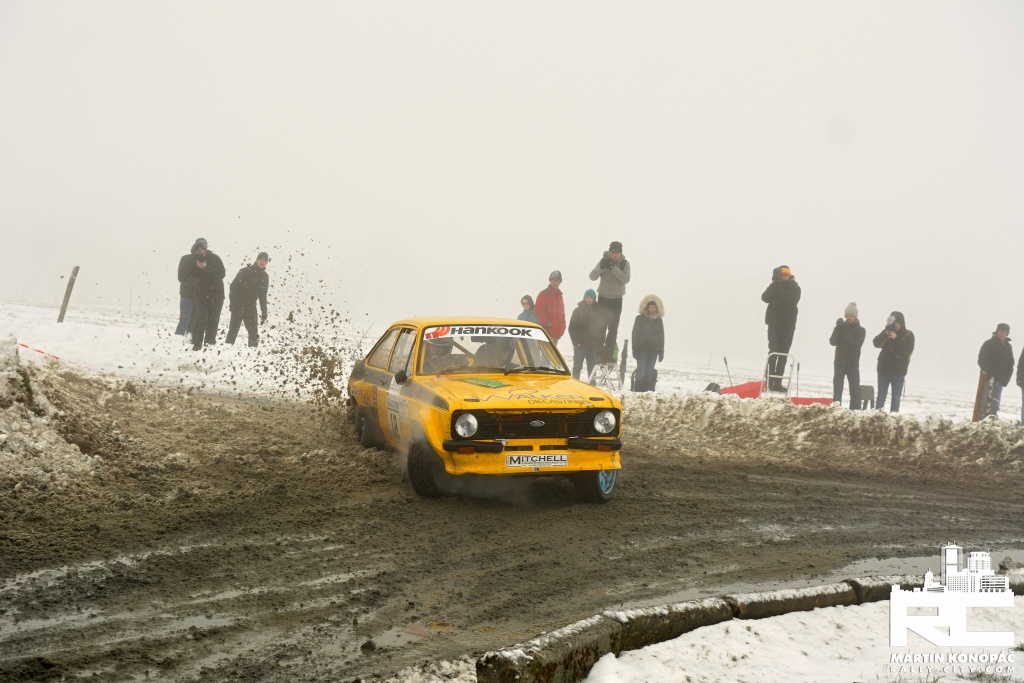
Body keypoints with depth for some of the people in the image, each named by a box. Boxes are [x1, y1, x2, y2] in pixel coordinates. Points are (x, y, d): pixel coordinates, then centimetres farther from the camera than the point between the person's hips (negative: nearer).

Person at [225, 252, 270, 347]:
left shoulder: (264, 277, 7)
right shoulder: (245, 271, -5)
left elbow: (263, 296, 14)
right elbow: (233, 287, -6)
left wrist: (264, 313, 12)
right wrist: (232, 303, -16)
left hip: (251, 308, 4)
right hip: (238, 306, -4)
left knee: (254, 333, 2)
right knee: (233, 329, -5)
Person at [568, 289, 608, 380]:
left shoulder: (601, 312, 2)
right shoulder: (578, 311, 1)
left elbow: (602, 328, 5)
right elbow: (572, 328, 1)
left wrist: (599, 344, -2)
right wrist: (576, 342, -8)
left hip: (594, 346, 1)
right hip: (580, 345, -1)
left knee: (592, 369, 5)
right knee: (577, 368, 1)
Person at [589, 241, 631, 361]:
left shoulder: (625, 263, -5)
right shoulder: (604, 261, -6)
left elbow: (626, 279, -21)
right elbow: (592, 276, -14)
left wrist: (613, 268, -31)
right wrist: (601, 267, -32)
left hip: (617, 299, 0)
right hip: (603, 297, 0)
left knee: (613, 328, 0)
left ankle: (608, 354, 5)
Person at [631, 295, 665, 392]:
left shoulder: (658, 320, 12)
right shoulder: (640, 319, 2)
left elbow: (661, 337, 14)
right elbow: (635, 335, 0)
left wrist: (661, 352, 10)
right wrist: (635, 350, -8)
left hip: (653, 351, 3)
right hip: (642, 350, -3)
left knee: (649, 373, 3)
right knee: (641, 373, -10)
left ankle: (647, 391, 5)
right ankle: (637, 391, -6)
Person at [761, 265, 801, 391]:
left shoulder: (795, 288, 2)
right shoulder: (775, 286, 5)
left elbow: (792, 301, -16)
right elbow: (765, 298, -12)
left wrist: (780, 289, -18)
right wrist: (775, 284, -20)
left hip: (788, 325, 1)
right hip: (774, 323, -1)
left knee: (783, 354, 3)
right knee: (773, 351, -9)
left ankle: (778, 382, 5)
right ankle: (770, 381, -12)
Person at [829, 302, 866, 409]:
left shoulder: (860, 330, 2)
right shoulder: (840, 327, 6)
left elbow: (857, 345, -14)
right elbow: (833, 342, -7)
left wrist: (845, 334, -23)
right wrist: (838, 329, -20)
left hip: (853, 364, -1)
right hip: (839, 363, 1)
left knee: (855, 390, -2)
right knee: (837, 389, -2)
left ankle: (855, 411, -1)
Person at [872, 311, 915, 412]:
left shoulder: (908, 334, 1)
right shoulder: (886, 332, 6)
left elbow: (909, 350, -12)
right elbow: (876, 343, -9)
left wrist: (897, 338, -21)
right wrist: (885, 333, -23)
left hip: (899, 370, -2)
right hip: (884, 368, 2)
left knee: (896, 396, 0)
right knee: (881, 394, 0)